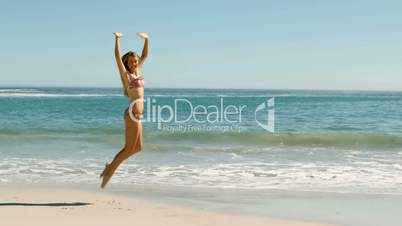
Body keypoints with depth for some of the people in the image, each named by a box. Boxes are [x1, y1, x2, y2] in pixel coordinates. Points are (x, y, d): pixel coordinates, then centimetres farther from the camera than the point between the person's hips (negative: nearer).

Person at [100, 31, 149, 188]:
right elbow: (117, 57, -17)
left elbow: (145, 55, 23)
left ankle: (110, 167, 19)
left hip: (136, 114, 9)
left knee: (137, 148, 13)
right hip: (133, 113, -9)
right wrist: (117, 39, -21)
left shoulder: (137, 72, 14)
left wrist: (146, 40, 21)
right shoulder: (126, 74, -5)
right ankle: (109, 171, 5)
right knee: (129, 148, -4)